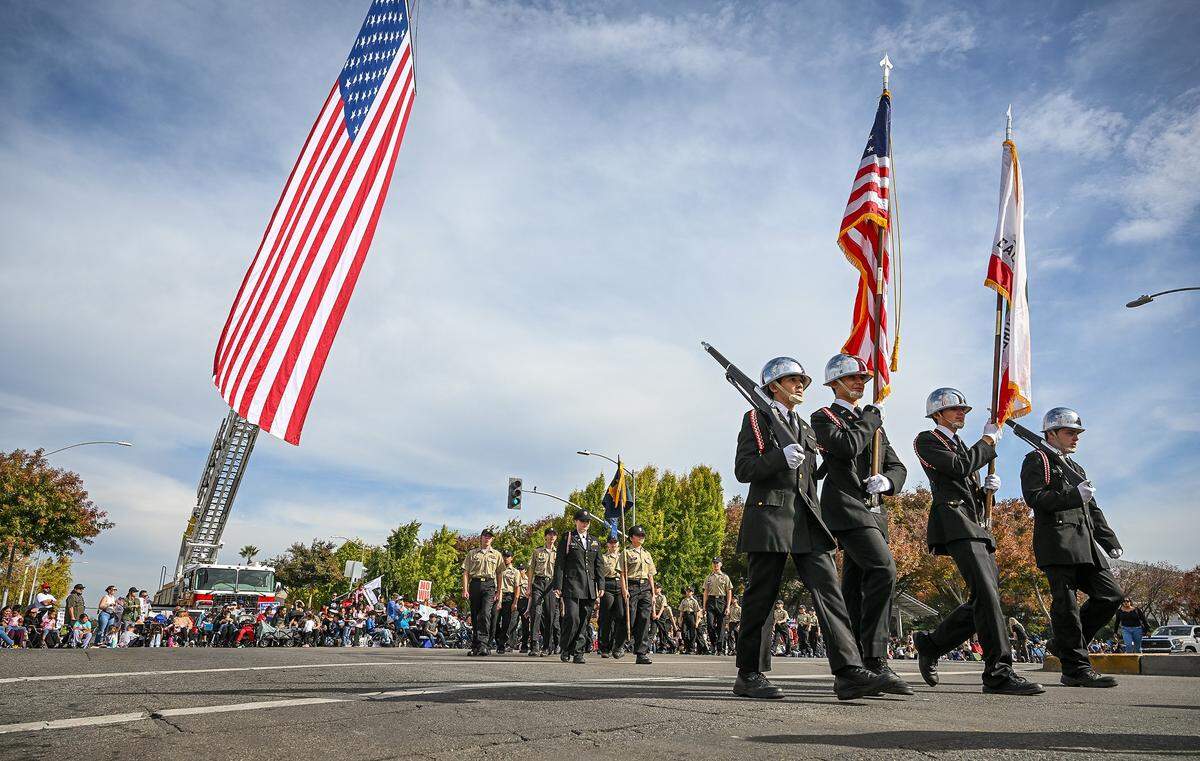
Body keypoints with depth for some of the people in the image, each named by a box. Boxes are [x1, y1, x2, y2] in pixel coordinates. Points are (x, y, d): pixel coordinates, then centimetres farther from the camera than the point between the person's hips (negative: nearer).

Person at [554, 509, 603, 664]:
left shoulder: (594, 542, 18)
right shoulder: (567, 539, 4)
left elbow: (598, 566, 18)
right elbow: (559, 564, 0)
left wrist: (601, 586, 8)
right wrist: (558, 586, -7)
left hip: (589, 588, 5)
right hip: (571, 586, -5)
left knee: (584, 621, 4)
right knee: (572, 618, -13)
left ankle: (578, 653, 10)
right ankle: (565, 650, 5)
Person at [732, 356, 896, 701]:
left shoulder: (806, 429, 25)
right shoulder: (756, 419, 5)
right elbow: (743, 469, -6)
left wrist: (817, 523, 22)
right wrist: (780, 457, -21)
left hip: (806, 519, 6)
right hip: (769, 515, -6)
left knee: (828, 589, -7)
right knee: (760, 596, -1)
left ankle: (849, 673, -11)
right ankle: (749, 675, 9)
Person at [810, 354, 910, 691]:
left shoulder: (872, 422, 24)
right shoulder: (823, 418, 3)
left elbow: (897, 466, 19)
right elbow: (848, 446, -17)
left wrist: (887, 481, -5)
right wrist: (873, 413, -2)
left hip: (873, 510, 7)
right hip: (847, 508, -7)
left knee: (855, 587, 7)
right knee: (883, 571, -22)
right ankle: (875, 660, -18)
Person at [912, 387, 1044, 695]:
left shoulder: (961, 446, 30)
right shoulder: (927, 440, 4)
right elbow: (960, 467, -12)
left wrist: (987, 488, 7)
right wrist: (988, 439, 0)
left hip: (978, 527, 9)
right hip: (955, 524, -9)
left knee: (984, 599, 3)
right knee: (986, 594, -18)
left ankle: (930, 644, 16)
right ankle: (999, 672, -17)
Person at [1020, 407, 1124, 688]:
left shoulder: (1076, 468, 29)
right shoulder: (1036, 460, 2)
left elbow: (1092, 510, 29)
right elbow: (1035, 497, -12)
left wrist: (1110, 542, 21)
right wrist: (1074, 495, -19)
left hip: (1084, 546, 9)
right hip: (1057, 543, -9)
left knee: (1111, 595, 3)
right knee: (1066, 605, -7)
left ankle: (1063, 643, 14)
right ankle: (1076, 668, -2)